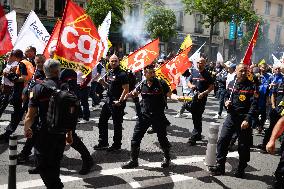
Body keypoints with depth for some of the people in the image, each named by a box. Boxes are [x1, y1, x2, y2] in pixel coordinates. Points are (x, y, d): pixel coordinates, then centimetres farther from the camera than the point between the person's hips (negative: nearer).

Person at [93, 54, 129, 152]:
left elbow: (126, 89, -18)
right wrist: (103, 82, 2)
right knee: (102, 121, 14)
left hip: (117, 103, -9)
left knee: (117, 124, 2)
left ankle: (117, 145, 15)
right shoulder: (110, 73, 11)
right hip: (108, 101, 9)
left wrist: (120, 101, -22)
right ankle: (103, 143, 26)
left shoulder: (122, 74, -14)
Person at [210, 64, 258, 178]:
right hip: (231, 117, 4)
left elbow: (254, 105, -13)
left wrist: (247, 119, -21)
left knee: (243, 145, 6)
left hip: (244, 119, -4)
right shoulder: (231, 84, 8)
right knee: (222, 140, 0)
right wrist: (226, 102, 1)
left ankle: (241, 169, 23)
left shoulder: (251, 86, -8)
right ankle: (220, 166, 12)